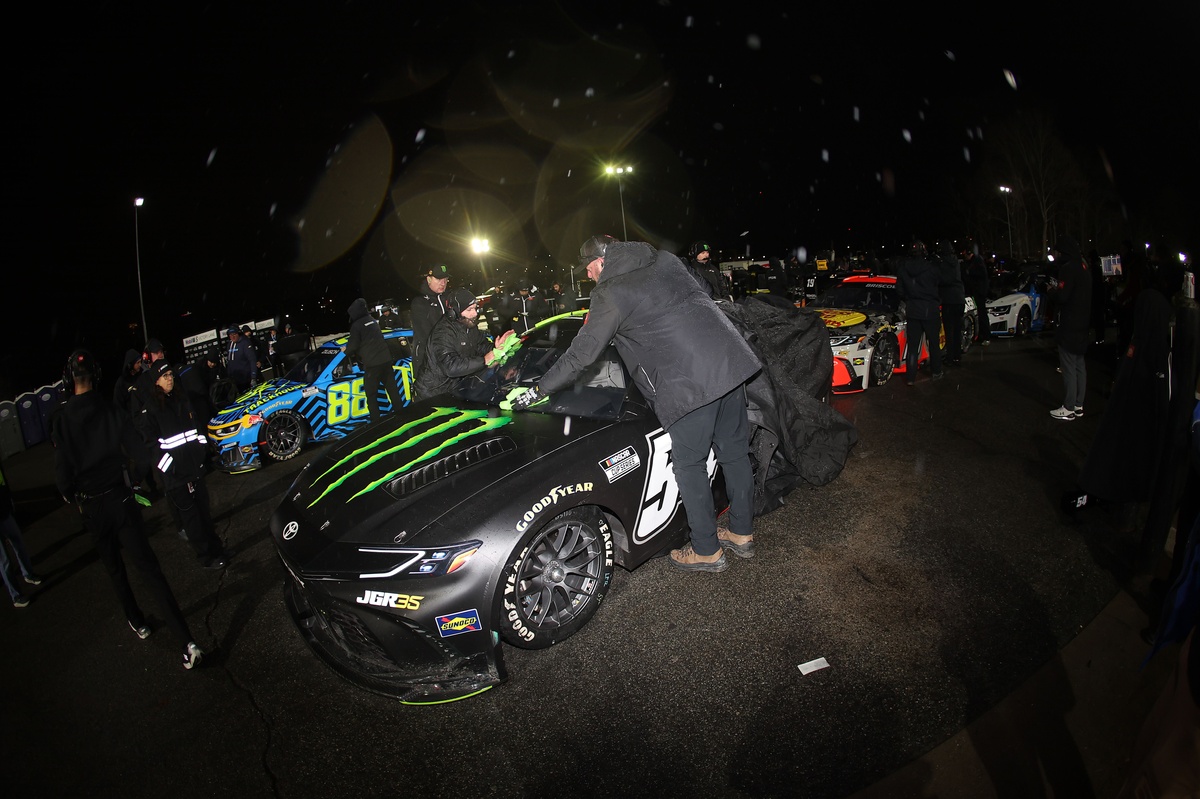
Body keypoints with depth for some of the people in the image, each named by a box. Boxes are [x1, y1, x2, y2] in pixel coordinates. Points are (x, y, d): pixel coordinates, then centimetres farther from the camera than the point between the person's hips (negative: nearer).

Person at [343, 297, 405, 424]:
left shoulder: (357, 325, -8)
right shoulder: (374, 320, 13)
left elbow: (353, 345, -7)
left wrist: (346, 350, 16)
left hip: (372, 364, -7)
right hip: (386, 360, 7)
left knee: (371, 394, 1)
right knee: (392, 389, 14)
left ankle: (376, 420, 1)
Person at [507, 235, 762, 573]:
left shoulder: (609, 294, -3)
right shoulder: (665, 261, 16)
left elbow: (582, 354, -1)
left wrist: (538, 391, 9)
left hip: (689, 383, -8)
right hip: (732, 360, 8)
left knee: (689, 464, 8)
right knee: (734, 452, 17)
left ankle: (706, 551, 19)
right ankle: (742, 534, 33)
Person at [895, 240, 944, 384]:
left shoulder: (903, 268, -4)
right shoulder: (930, 267, -12)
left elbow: (899, 289, 3)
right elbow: (937, 284, 1)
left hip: (912, 309, 2)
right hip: (929, 309, -2)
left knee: (912, 345, 4)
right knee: (933, 342, 13)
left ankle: (910, 377, 1)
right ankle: (936, 372, 25)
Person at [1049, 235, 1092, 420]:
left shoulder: (1069, 268, -16)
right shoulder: (1083, 266, 12)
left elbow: (1062, 296, -21)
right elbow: (1078, 293, 16)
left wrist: (1052, 291, -2)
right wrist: (1058, 291, 14)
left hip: (1069, 326, -9)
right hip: (1082, 324, 9)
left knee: (1069, 367, -6)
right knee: (1079, 366, 14)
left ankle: (1068, 408, -2)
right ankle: (1078, 405, 21)